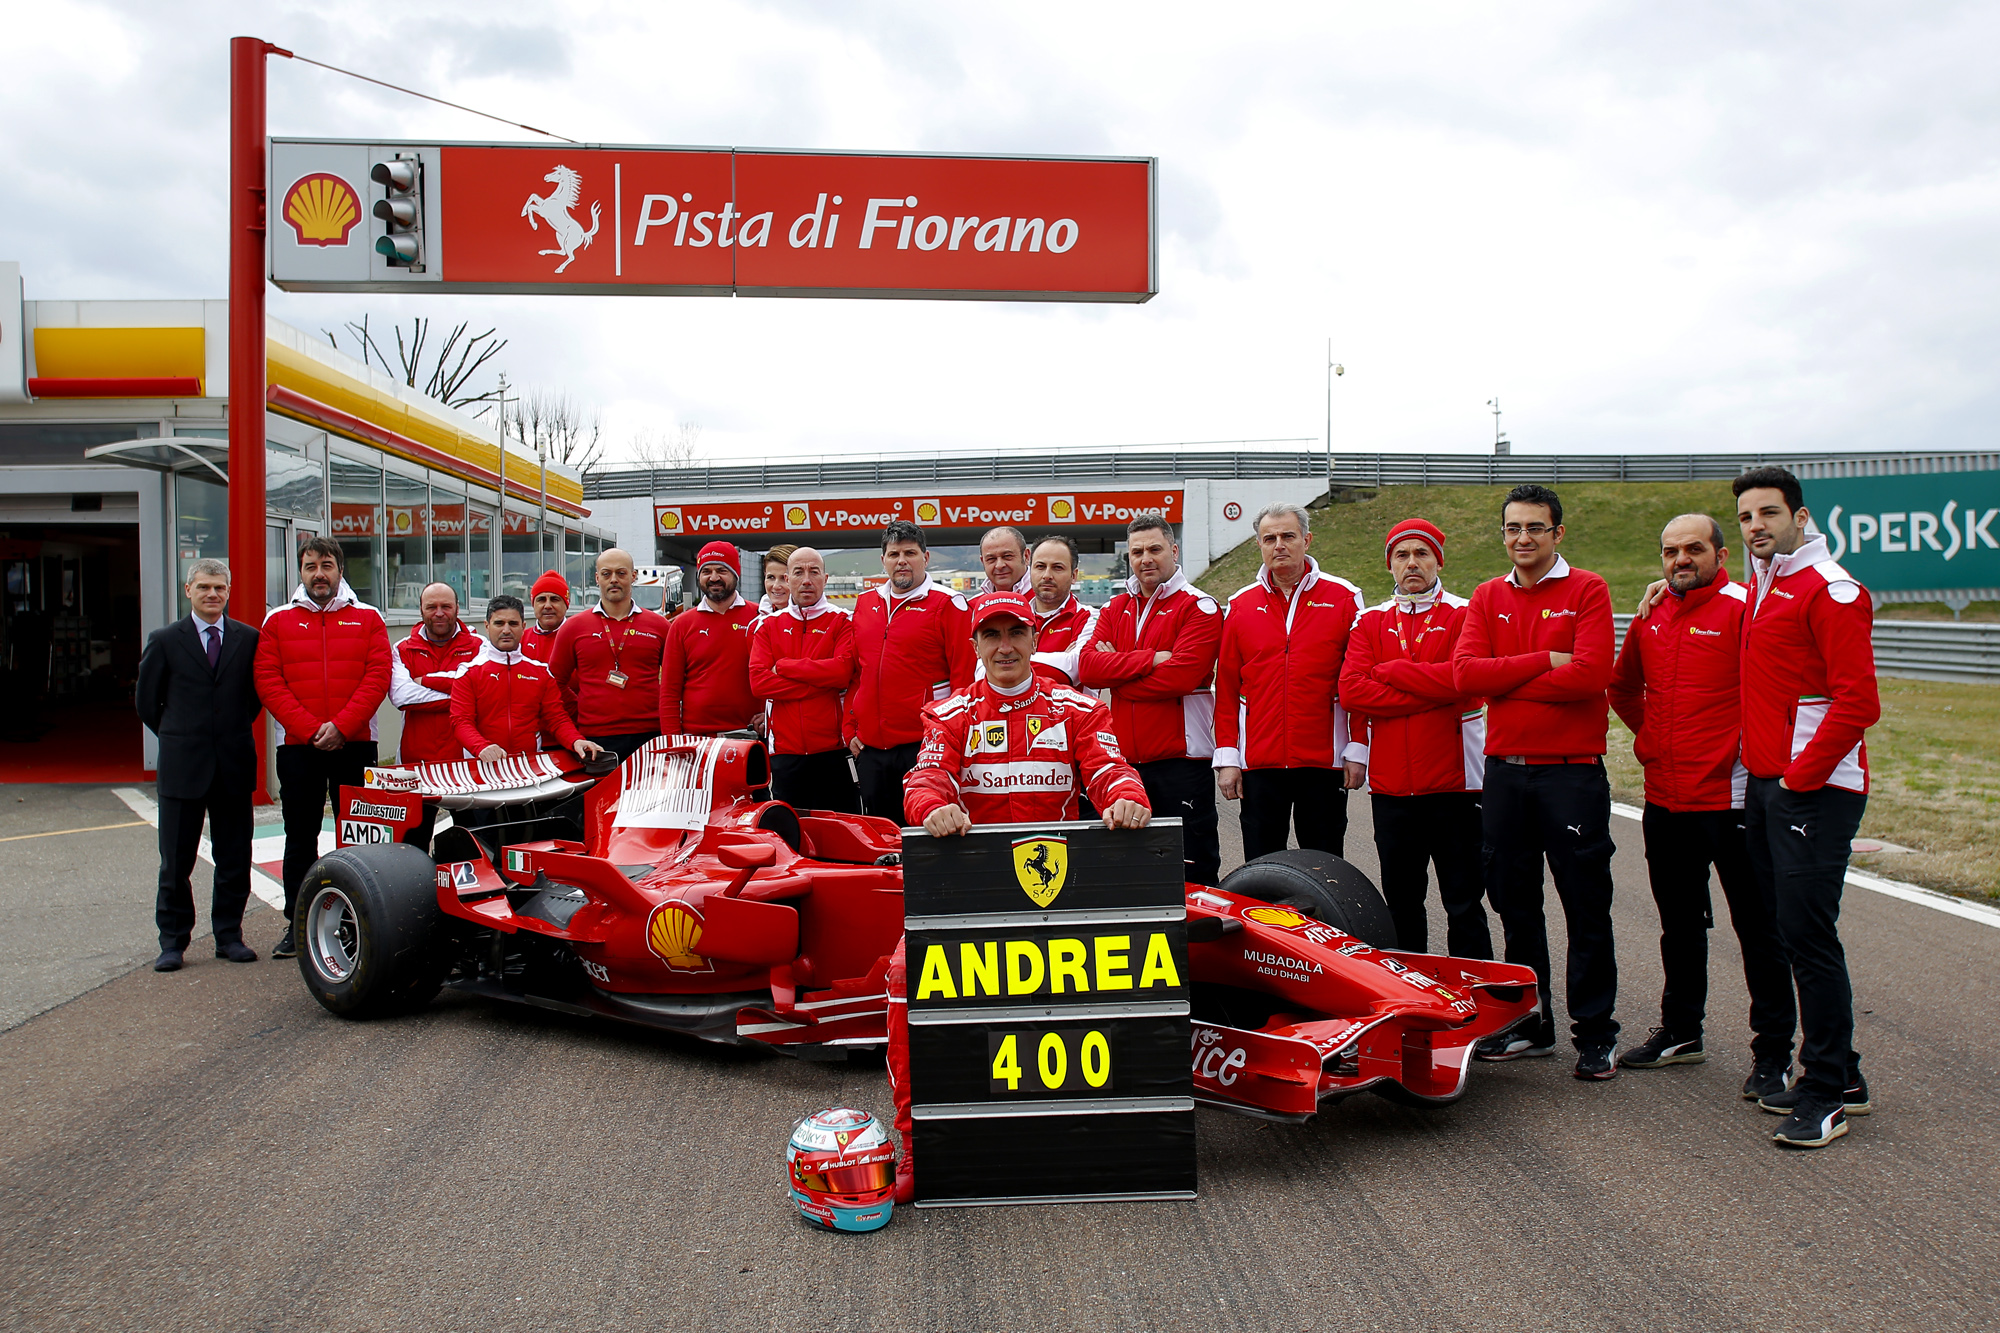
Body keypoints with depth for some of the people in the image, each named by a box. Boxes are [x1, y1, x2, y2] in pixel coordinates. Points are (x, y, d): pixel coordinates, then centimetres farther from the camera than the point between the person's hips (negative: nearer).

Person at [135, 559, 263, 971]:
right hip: (182, 766, -1)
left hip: (234, 765, 1)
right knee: (176, 861, 4)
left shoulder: (248, 639, 5)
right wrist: (179, 737, 8)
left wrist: (234, 732, 7)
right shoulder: (165, 641, 2)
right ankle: (172, 941, 14)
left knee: (234, 859, 7)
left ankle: (229, 935, 18)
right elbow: (147, 701, 8)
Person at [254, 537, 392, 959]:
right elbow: (268, 682, 0)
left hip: (355, 745, 0)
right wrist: (309, 728, -11)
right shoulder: (278, 620, 9)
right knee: (300, 837, 6)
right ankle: (297, 924, 13)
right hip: (298, 749, 1)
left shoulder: (367, 618, 8)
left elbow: (378, 676, -2)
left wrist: (341, 726, -13)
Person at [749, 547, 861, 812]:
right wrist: (822, 684, -10)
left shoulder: (842, 621, 5)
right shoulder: (768, 625, 11)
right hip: (786, 750, 2)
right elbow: (758, 681, -4)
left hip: (833, 750, -2)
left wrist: (783, 666, -7)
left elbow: (843, 670, -13)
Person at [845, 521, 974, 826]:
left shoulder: (947, 604, -2)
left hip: (923, 743, -5)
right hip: (869, 748, 6)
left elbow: (964, 675, -6)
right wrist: (850, 729, 11)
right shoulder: (865, 603, 14)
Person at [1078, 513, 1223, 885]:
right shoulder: (1115, 609, 14)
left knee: (1192, 874, 0)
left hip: (1181, 759, -5)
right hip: (1125, 759, 5)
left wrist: (1116, 670, -6)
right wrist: (1151, 659, -12)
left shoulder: (1199, 608, -2)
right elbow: (1086, 665, -2)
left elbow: (1180, 676, -16)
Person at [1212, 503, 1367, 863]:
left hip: (1324, 762, -1)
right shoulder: (1241, 605, 8)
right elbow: (1226, 687, 8)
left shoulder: (1343, 598, 2)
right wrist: (1227, 756, 2)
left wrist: (1358, 751, -4)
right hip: (1259, 763, 2)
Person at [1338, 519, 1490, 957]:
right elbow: (1351, 690, -4)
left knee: (1463, 903, 1)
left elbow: (1462, 678, -17)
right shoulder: (1371, 622, 11)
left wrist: (1390, 671, -7)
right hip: (1390, 785, 4)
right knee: (1400, 901, 12)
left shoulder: (1463, 616, 1)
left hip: (1453, 781, -4)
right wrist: (1429, 694, -10)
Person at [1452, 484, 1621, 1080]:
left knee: (1586, 908, 1)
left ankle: (1595, 1033, 10)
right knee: (1515, 905, 11)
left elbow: (1589, 674, -16)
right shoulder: (1487, 597, 11)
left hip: (1572, 770, -4)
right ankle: (1530, 1024, 23)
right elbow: (1465, 673, -4)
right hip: (1504, 770, 5)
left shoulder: (1587, 591, -1)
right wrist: (1545, 661, -11)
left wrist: (1502, 681, -9)